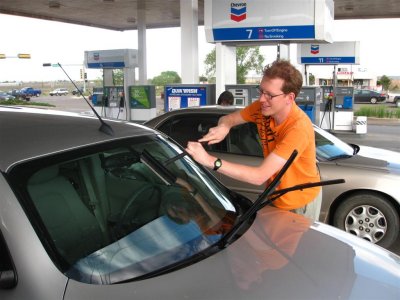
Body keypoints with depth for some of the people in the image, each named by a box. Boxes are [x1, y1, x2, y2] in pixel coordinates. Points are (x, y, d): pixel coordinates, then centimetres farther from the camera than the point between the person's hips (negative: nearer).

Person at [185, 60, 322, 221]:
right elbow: (228, 118, 2)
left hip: (301, 203, -6)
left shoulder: (299, 128, -35)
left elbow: (260, 176, -38)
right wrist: (223, 127, -24)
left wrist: (209, 160, -43)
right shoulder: (262, 107, -14)